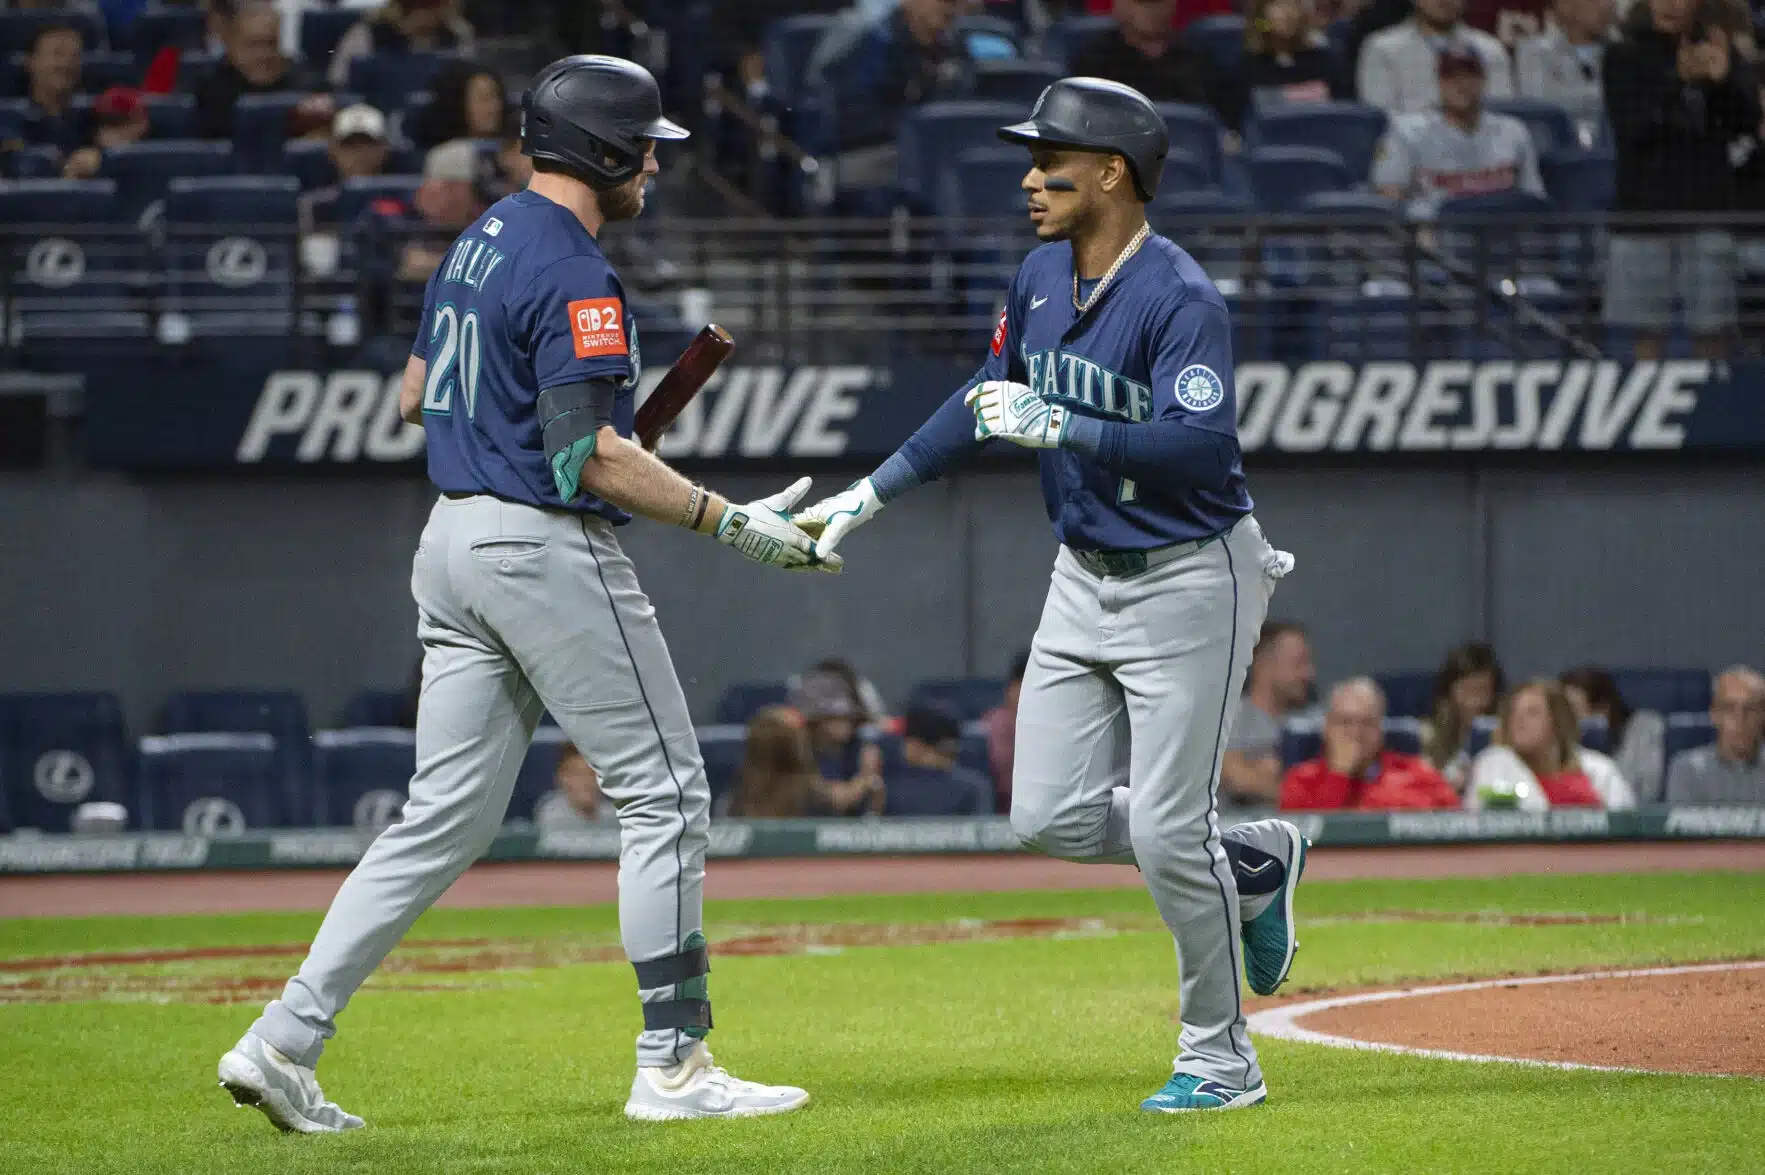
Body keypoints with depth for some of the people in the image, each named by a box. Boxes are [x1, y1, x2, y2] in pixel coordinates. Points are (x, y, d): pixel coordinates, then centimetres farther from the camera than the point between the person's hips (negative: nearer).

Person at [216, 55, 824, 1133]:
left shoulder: (479, 243, 14)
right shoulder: (574, 274, -15)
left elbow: (416, 394, 24)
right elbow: (592, 455, -22)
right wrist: (729, 522, -20)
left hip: (455, 539, 9)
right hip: (548, 547, -9)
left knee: (448, 818, 9)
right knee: (665, 792, 0)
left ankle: (284, 1042, 2)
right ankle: (673, 1065, 1)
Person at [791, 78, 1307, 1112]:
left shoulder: (1182, 299, -21)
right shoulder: (1042, 278, 4)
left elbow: (1204, 443, -32)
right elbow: (987, 402, 17)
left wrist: (1061, 428, -35)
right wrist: (870, 496, 15)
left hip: (1190, 581, -8)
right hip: (1085, 579, 8)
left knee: (1165, 832, -7)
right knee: (1052, 817, 5)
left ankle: (1222, 1060, 9)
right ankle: (1252, 860, 27)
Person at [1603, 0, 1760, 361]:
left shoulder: (1718, 51, 7)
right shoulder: (1625, 57, 2)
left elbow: (1747, 121, -3)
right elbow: (1628, 127, -12)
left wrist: (1724, 78, -24)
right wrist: (1679, 80, -27)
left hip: (1708, 210, 1)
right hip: (1644, 212, -1)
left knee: (1712, 333, 0)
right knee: (1647, 338, -1)